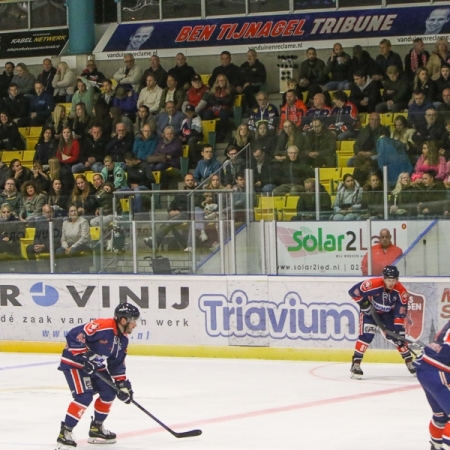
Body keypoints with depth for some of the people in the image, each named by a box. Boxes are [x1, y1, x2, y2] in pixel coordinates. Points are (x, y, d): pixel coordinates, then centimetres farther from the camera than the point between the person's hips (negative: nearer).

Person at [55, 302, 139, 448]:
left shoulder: (123, 339, 4)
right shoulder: (102, 326, -26)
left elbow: (117, 365, 12)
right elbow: (74, 335, -30)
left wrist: (123, 384, 4)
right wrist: (84, 356, -31)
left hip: (95, 367, 10)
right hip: (74, 363, -10)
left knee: (109, 392, 9)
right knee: (84, 396, -21)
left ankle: (96, 428, 24)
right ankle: (65, 432, -15)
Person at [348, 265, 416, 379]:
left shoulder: (401, 291, -24)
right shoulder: (373, 284, -34)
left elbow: (400, 314, -20)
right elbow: (354, 291, -28)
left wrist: (399, 330, -24)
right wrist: (364, 304, -23)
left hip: (388, 313, 3)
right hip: (370, 311, -3)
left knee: (396, 336, -2)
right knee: (366, 335, -20)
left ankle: (409, 362, 15)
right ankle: (356, 364, -14)